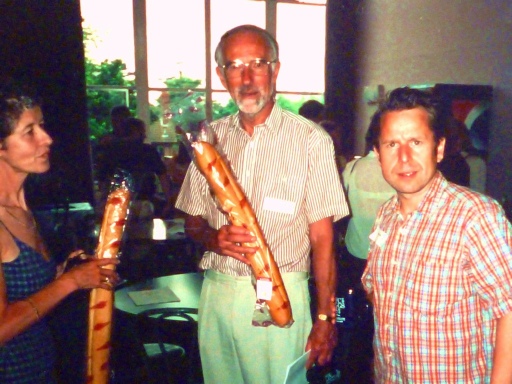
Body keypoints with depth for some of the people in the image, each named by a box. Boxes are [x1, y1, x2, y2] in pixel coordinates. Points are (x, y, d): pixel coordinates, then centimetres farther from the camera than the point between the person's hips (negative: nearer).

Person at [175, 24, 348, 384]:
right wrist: (213, 238, -11)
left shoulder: (311, 140, -8)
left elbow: (323, 239, -7)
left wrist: (324, 318, -8)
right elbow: (193, 221, 11)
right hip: (217, 292, 4)